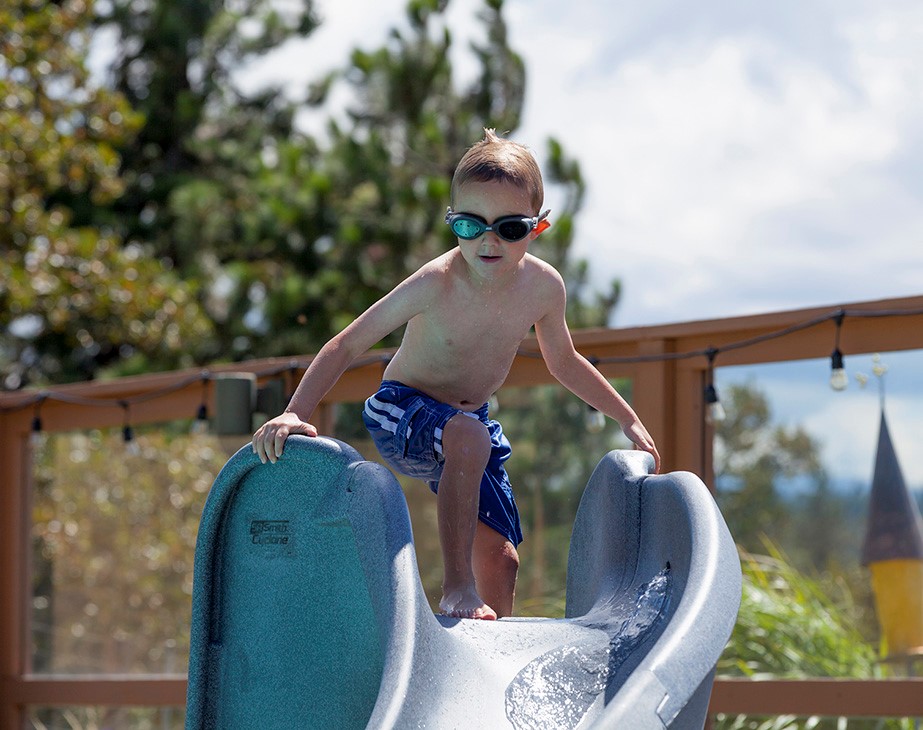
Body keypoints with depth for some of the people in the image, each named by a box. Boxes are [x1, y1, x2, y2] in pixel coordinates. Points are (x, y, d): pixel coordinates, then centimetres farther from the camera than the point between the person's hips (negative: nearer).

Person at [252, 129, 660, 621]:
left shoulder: (543, 286, -12)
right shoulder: (436, 284, -28)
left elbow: (564, 362, 9)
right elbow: (347, 346, -24)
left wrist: (628, 420, 14)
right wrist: (295, 414, -36)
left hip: (471, 419, 6)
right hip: (403, 411, -6)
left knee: (501, 558, 2)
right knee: (471, 439, -38)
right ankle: (457, 588, -31)